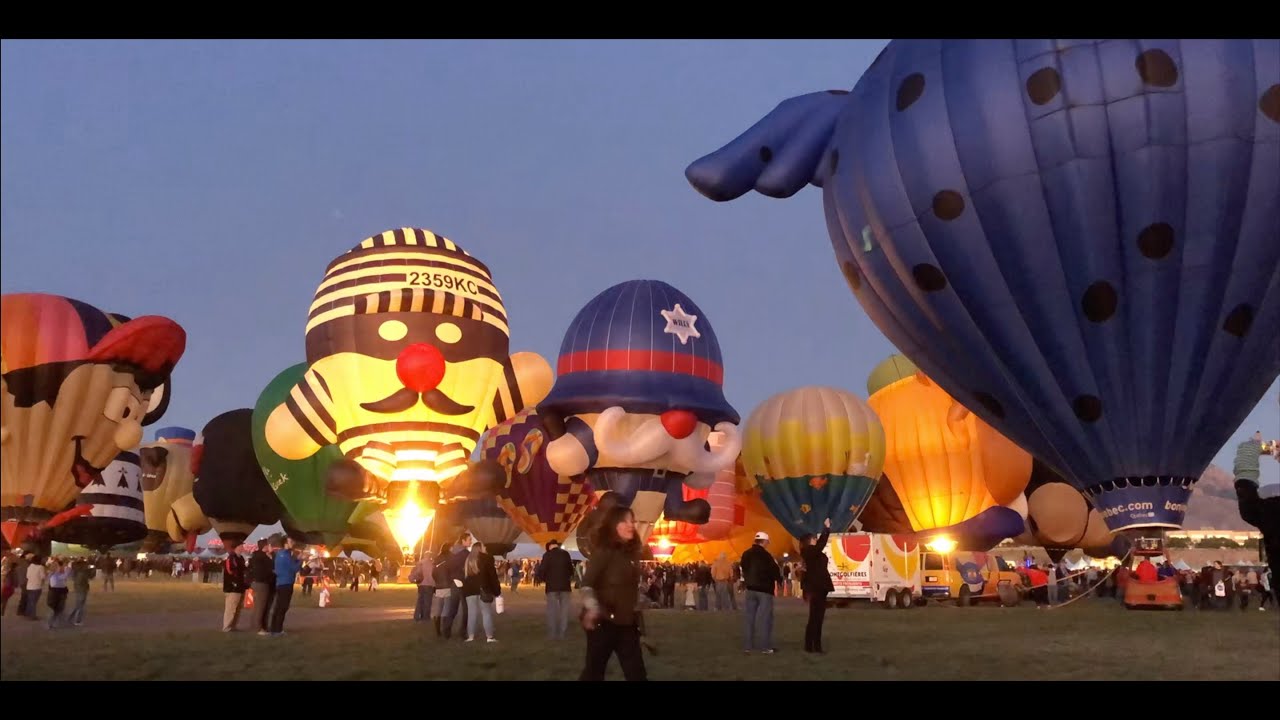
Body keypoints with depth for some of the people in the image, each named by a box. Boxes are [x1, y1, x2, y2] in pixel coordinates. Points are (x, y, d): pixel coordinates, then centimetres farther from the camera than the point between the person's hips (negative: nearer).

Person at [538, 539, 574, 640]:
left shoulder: (547, 555, -7)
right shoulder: (565, 553, 3)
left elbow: (542, 569, -9)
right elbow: (571, 569, 8)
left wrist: (539, 577, 11)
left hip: (552, 586, -2)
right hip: (565, 585, 2)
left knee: (552, 610, 2)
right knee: (564, 610, 6)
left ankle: (553, 634, 1)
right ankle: (563, 633, 5)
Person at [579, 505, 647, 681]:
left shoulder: (631, 552, 11)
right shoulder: (604, 550, -12)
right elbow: (587, 583, -20)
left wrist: (636, 616, 21)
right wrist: (593, 609, -34)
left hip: (626, 622, 7)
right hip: (604, 620, -7)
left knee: (636, 672, 7)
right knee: (594, 670, 3)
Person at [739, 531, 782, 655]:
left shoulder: (746, 554, 6)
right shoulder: (765, 555, -15)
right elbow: (774, 570, -10)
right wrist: (779, 581, 8)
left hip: (751, 588, 6)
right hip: (764, 589, -6)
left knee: (750, 617, 9)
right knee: (765, 618, -2)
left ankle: (748, 646, 9)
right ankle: (765, 646, -4)